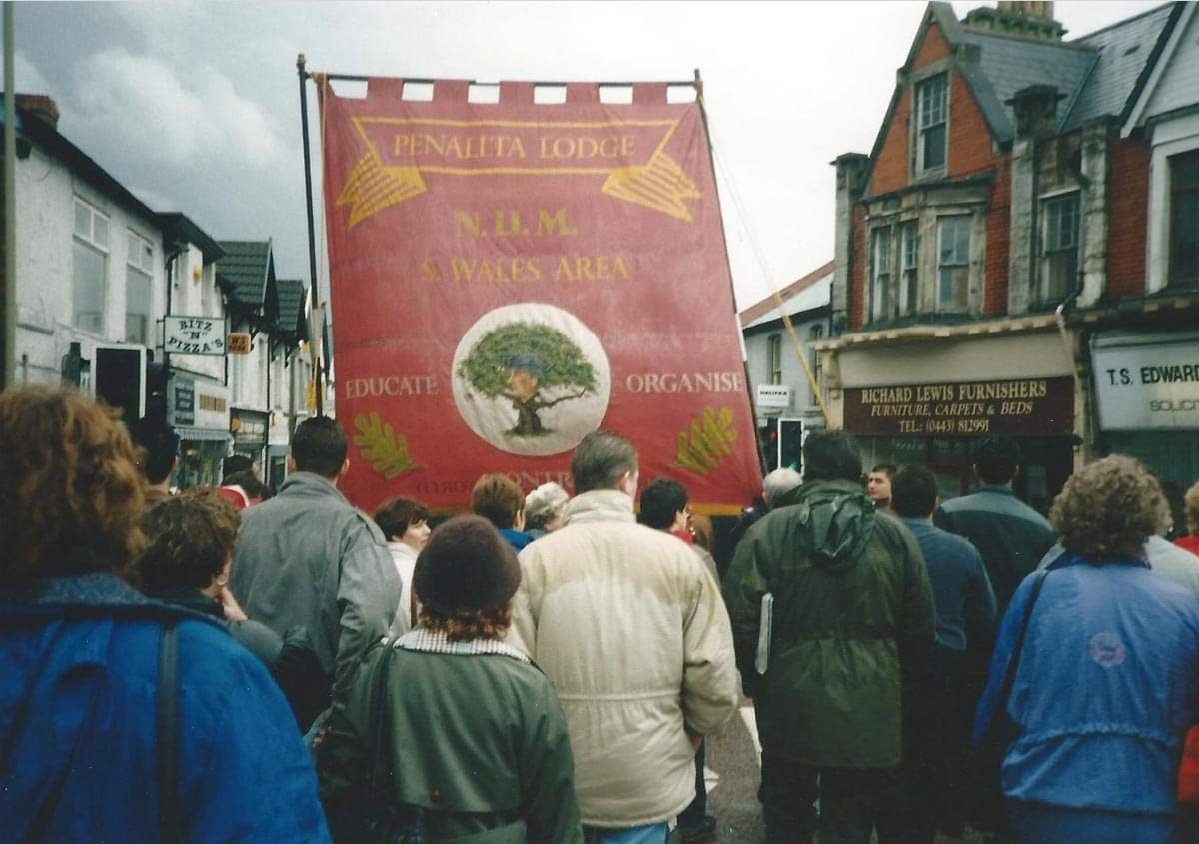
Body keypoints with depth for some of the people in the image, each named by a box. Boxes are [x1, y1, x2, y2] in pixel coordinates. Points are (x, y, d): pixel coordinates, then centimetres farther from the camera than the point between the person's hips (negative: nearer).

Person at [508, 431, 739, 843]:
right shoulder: (676, 556, -7)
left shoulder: (534, 559, -9)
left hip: (559, 780, 1)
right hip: (649, 779, 0)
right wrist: (686, 735, 10)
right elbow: (714, 675, -9)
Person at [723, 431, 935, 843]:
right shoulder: (894, 534, 0)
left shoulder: (767, 531, -7)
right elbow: (920, 628, 4)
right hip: (868, 714, 1)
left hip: (789, 709, -1)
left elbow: (740, 618, -9)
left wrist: (755, 683, 7)